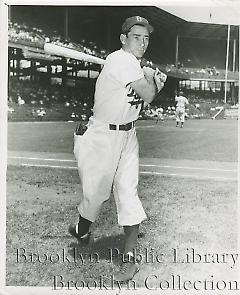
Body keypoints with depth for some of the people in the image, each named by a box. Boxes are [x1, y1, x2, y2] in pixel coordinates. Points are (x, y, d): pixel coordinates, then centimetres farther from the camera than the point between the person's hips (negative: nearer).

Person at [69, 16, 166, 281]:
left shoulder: (136, 65, 8)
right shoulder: (121, 60, -19)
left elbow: (144, 98, 14)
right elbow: (147, 95, -20)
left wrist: (155, 85, -1)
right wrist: (150, 76, -2)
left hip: (127, 135, 7)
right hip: (102, 136, -7)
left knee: (127, 193, -2)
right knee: (96, 191, 6)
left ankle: (130, 258, 2)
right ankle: (81, 231, 38)